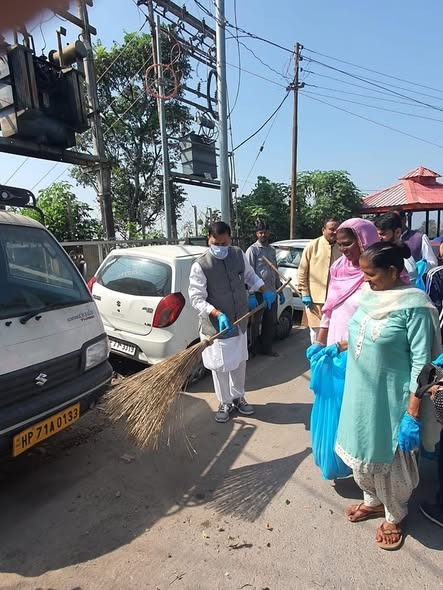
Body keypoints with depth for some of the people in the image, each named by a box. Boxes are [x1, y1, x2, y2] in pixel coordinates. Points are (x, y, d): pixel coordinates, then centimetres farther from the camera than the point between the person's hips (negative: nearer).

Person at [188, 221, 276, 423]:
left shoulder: (238, 254, -1)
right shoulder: (200, 266, -18)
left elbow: (250, 276, 16)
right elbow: (197, 299, -19)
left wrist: (265, 291, 2)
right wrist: (218, 314, -32)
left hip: (240, 322, 5)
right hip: (216, 326, -5)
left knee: (239, 363, 19)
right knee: (220, 367, 8)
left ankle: (238, 397, 41)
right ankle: (225, 403, 31)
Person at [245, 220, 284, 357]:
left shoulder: (272, 249, 14)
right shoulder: (252, 250, -7)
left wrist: (281, 291, 15)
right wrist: (251, 294, -19)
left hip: (272, 292, 7)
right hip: (259, 293, -6)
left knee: (271, 322, 15)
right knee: (256, 322, 6)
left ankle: (267, 348, 30)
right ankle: (255, 350, 22)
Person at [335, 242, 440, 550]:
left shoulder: (414, 305, -19)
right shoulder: (368, 296, 1)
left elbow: (421, 362, -18)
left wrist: (413, 414, -17)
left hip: (391, 400, -6)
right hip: (360, 395, 6)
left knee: (389, 459, 14)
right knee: (362, 453, 22)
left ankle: (394, 517, 42)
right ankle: (372, 501, 48)